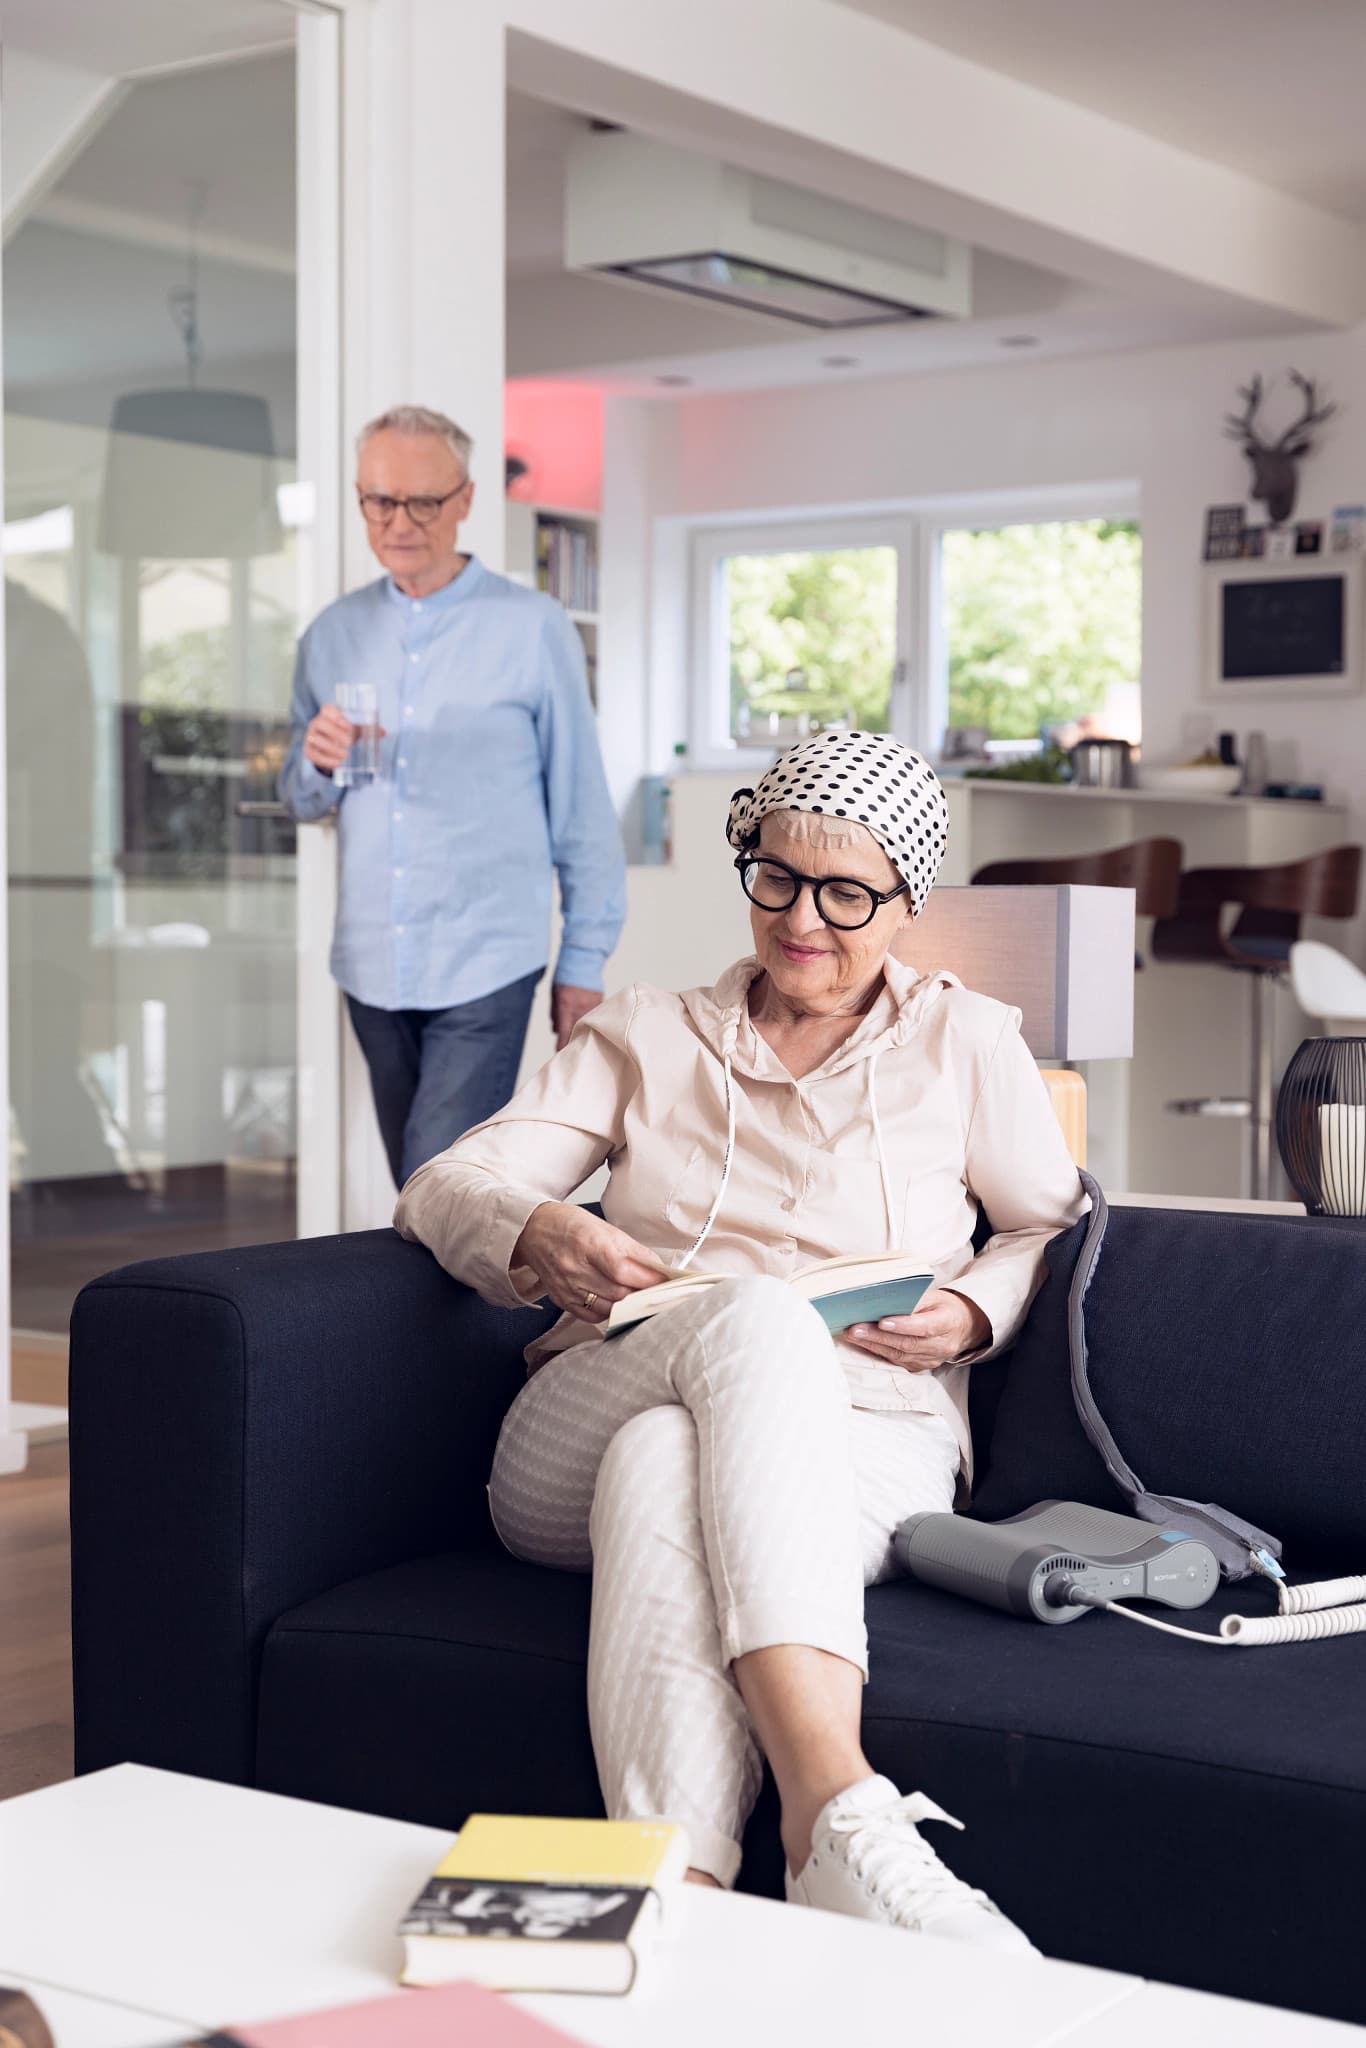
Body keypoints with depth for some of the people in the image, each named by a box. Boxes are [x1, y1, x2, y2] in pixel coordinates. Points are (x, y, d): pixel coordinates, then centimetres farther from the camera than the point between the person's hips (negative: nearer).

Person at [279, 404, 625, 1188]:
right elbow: (301, 800, 14)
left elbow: (581, 807, -1)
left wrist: (584, 963, -2)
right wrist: (318, 765, -9)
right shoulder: (334, 634, 9)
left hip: (485, 967, -5)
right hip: (373, 967, 5)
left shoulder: (534, 629, -3)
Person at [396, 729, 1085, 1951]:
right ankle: (837, 1810, -55)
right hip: (583, 1458, 1)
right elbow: (442, 1191, 13)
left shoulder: (965, 1044, 19)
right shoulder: (645, 1038, 21)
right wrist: (542, 1231, -12)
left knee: (667, 1467, -39)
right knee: (758, 1312, -37)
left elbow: (1055, 1227, 22)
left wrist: (974, 1311, -1)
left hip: (864, 1450, -1)